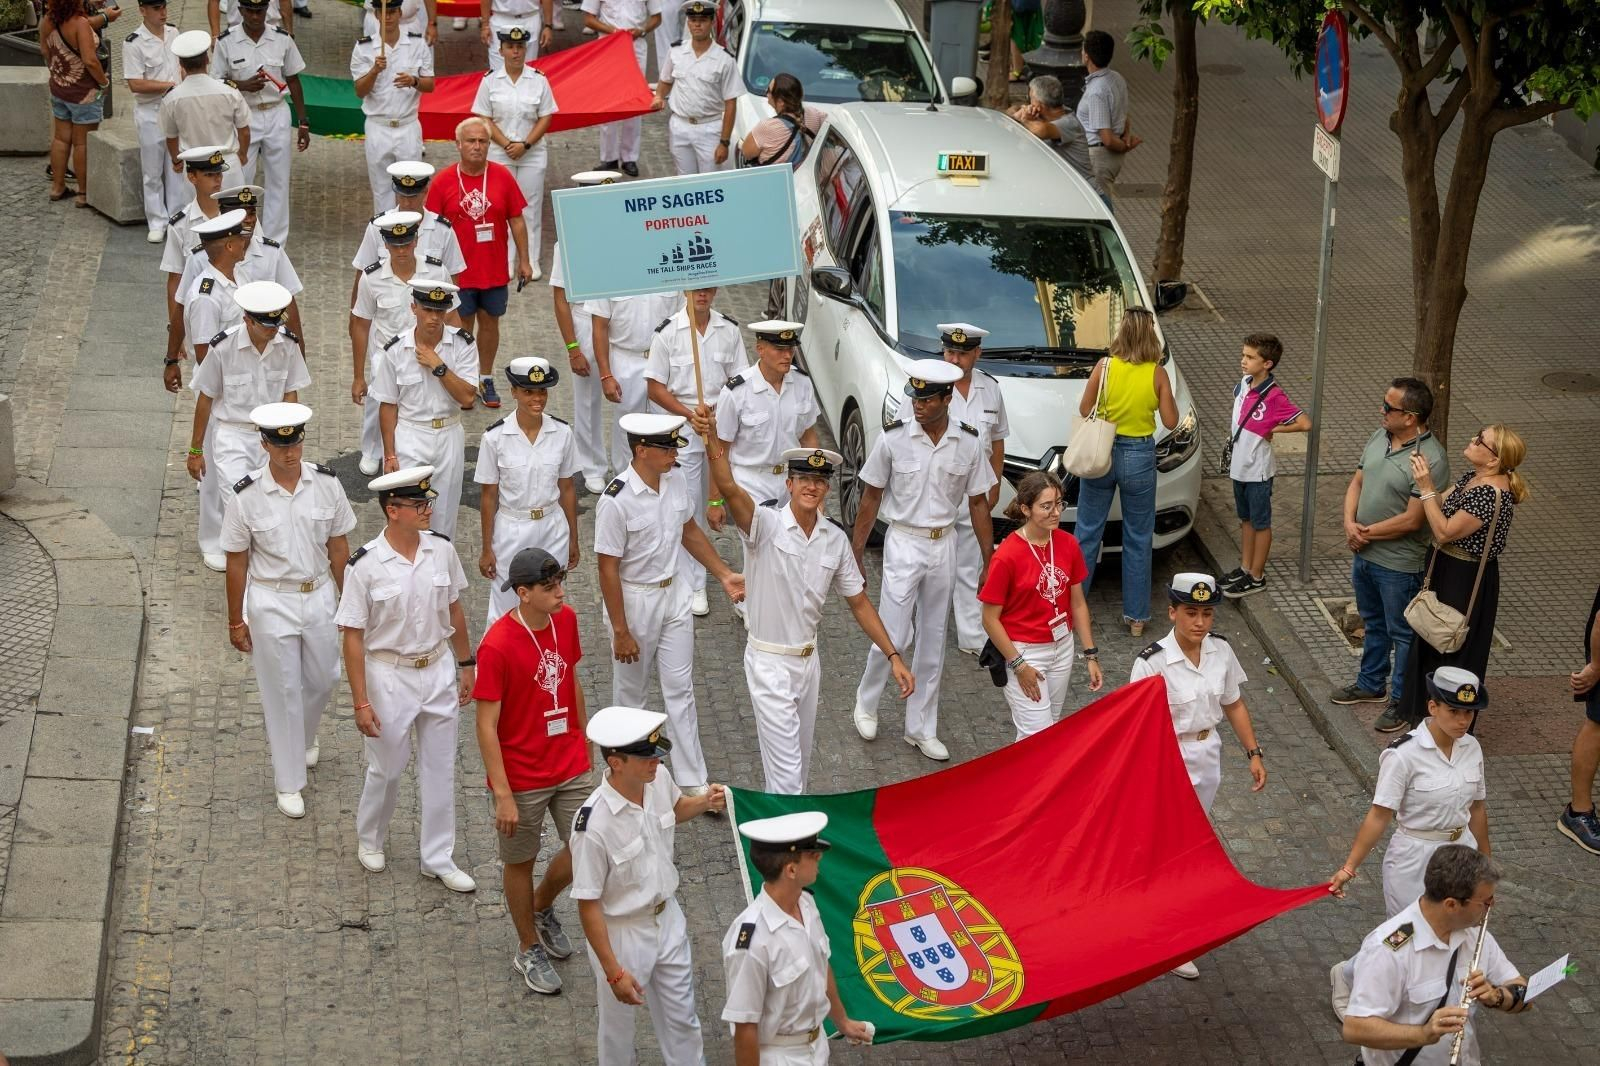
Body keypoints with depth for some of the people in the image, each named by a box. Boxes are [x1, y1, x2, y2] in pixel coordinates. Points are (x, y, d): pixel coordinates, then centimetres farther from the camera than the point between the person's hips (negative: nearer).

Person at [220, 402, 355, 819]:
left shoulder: (326, 484, -9)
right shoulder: (246, 496, -16)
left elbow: (339, 546, 3)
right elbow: (237, 561, -7)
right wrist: (236, 621, -2)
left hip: (319, 596, 3)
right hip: (271, 603, -3)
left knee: (322, 680, 16)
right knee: (282, 690, 6)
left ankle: (301, 739, 49)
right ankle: (288, 782, 21)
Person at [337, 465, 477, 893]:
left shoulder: (441, 550, -6)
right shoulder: (365, 565, -19)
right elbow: (353, 637, -14)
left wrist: (466, 665, 12)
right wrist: (361, 702, -14)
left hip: (438, 670, 4)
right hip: (390, 676, -4)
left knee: (440, 769, 11)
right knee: (387, 769, 13)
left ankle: (438, 858, 25)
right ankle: (369, 839, 40)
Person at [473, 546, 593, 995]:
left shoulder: (566, 621, -5)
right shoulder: (498, 646, -24)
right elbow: (486, 726, -19)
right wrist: (502, 795, -19)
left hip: (571, 767, 6)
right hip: (522, 778, -6)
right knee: (520, 862, 12)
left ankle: (542, 907, 39)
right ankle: (529, 949, 34)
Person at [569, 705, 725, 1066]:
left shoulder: (658, 780, -14)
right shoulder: (594, 825, -33)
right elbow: (588, 904, -24)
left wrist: (704, 802, -9)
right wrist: (614, 971, -20)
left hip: (667, 918, 6)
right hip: (620, 933, -6)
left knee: (682, 1018, 23)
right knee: (618, 1025, 19)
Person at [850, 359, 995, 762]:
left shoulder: (969, 442, -5)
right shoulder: (894, 438, -11)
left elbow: (978, 503, 5)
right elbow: (871, 498, -2)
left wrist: (988, 561, 6)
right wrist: (855, 555, -2)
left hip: (944, 546, 3)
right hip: (904, 543, -3)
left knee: (933, 641, 10)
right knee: (892, 636, -5)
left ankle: (921, 729, 21)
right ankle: (865, 704, 22)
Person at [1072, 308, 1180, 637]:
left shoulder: (1104, 367, -9)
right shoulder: (1158, 374, -10)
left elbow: (1084, 410, -2)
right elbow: (1170, 421, -4)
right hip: (1140, 457, 0)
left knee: (1086, 534, 13)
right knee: (1138, 539, 11)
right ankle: (1136, 616, 15)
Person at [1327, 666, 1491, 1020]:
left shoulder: (1471, 748, -1)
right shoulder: (1404, 754, -20)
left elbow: (1477, 808, 11)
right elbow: (1380, 815, -18)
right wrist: (1349, 866, -24)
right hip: (1414, 859, -5)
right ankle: (1348, 975, 31)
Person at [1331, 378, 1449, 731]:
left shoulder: (1430, 460, -25)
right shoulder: (1379, 437, 0)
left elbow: (1411, 520, -25)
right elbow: (1357, 483, 9)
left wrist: (1367, 532, -15)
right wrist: (1350, 524, -8)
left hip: (1399, 563, -8)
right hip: (1364, 553, 8)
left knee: (1402, 633, 8)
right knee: (1374, 624, 25)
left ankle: (1402, 701, 21)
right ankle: (1371, 685, 42)